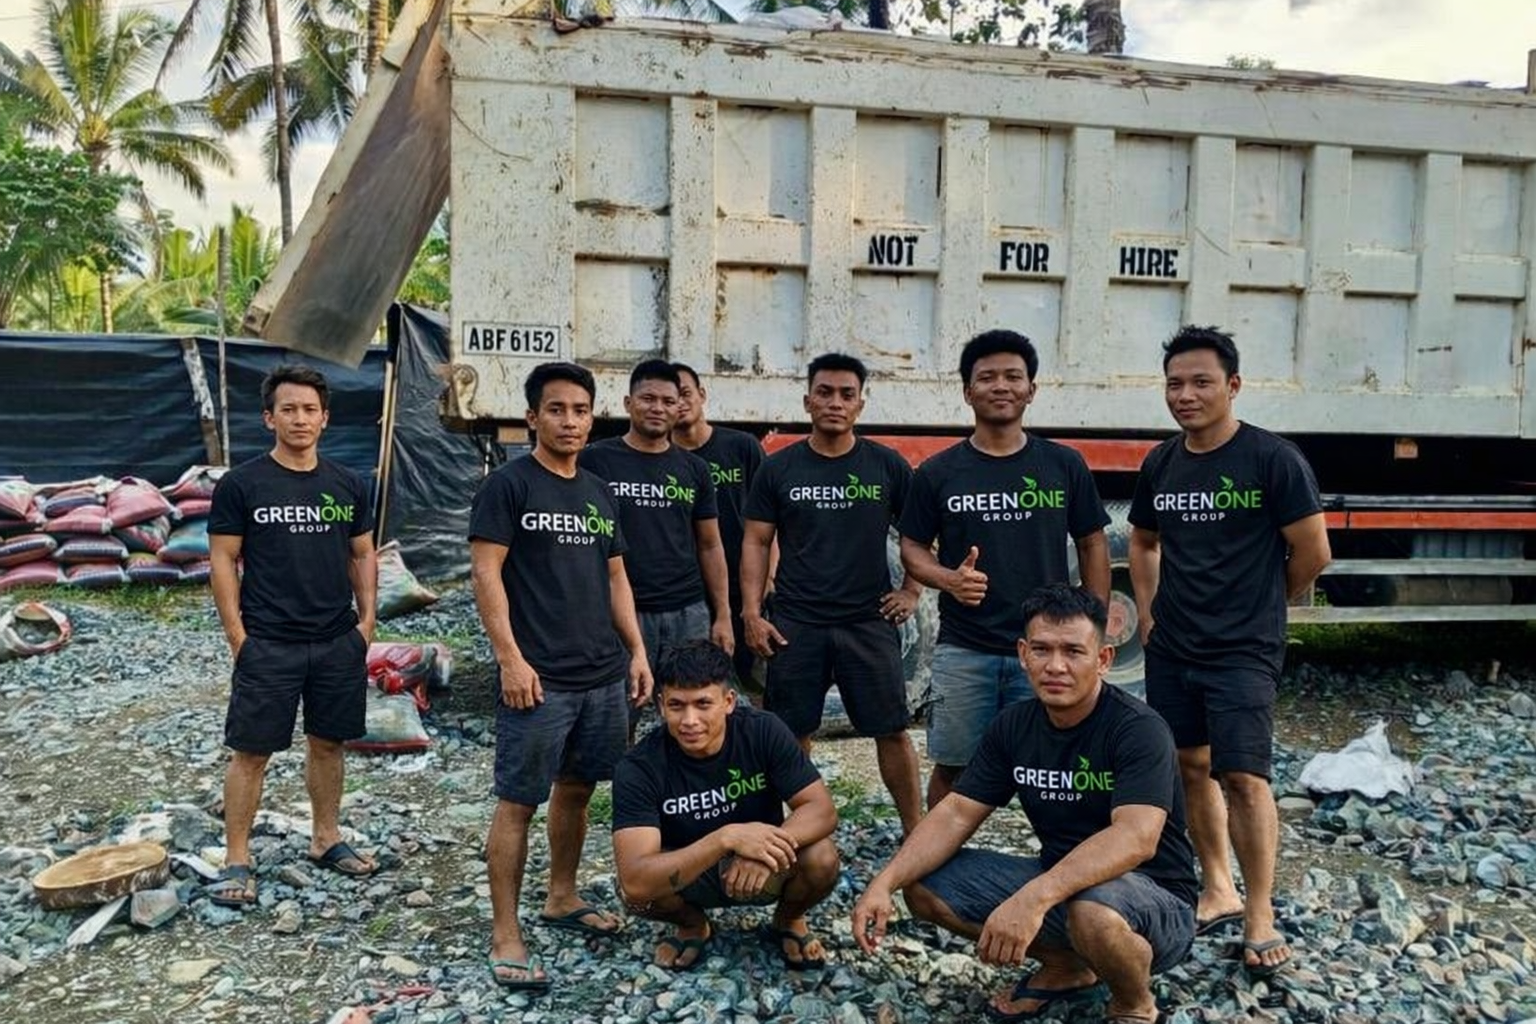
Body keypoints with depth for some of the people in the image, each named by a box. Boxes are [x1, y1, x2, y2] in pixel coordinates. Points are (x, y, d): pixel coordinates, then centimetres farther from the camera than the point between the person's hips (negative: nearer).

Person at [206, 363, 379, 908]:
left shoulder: (348, 485, 7)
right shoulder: (241, 484, -4)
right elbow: (223, 561, -3)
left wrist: (366, 619, 5)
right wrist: (237, 635, -8)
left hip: (339, 643, 4)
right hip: (267, 645, -4)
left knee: (327, 743, 14)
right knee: (250, 752, 3)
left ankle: (326, 839, 29)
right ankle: (236, 860, 14)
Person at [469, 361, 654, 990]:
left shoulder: (599, 494, 14)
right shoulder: (507, 484, -6)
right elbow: (485, 573, -11)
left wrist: (636, 650, 11)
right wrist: (510, 658, -17)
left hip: (604, 674, 7)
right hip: (539, 677, -6)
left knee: (577, 788, 16)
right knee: (518, 801, -1)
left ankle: (562, 899, 33)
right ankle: (505, 934, 9)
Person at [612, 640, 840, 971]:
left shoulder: (764, 732, -21)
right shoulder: (639, 767, -26)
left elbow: (822, 809, -22)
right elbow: (635, 881, -36)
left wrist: (767, 847, -43)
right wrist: (728, 837, -48)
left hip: (762, 869, 1)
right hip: (686, 876, 0)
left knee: (821, 859, -29)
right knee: (638, 891, -31)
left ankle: (788, 921, 7)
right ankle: (692, 925, 5)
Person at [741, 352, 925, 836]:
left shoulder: (887, 465, 2)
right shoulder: (778, 468, 2)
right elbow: (756, 542, 4)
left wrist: (912, 590, 2)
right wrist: (752, 612, -3)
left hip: (869, 621, 0)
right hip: (795, 626, 1)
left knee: (893, 732, 3)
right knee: (791, 737, 8)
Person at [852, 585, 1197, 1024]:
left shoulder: (1137, 728, -21)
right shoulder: (1013, 725, -3)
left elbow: (1136, 837, -35)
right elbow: (956, 814, -4)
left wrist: (1034, 897, -48)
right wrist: (885, 882, -20)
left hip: (1155, 899, -6)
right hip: (1059, 881, 6)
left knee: (1093, 912, -40)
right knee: (924, 885, -6)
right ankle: (1066, 967, 11)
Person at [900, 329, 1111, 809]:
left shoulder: (1065, 465, 4)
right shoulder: (938, 472, 2)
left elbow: (1092, 546, 9)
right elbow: (912, 548, 6)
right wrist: (949, 579, -15)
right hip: (963, 649, 0)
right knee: (952, 767, 8)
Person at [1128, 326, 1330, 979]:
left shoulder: (1273, 459, -11)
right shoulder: (1160, 464, 6)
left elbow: (1312, 553, -8)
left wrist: (1260, 607, 4)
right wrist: (1148, 613, 10)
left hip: (1243, 652, -5)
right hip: (1170, 648, 6)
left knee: (1243, 776, -8)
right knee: (1191, 765, 12)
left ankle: (1260, 916, 10)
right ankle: (1217, 890, 29)